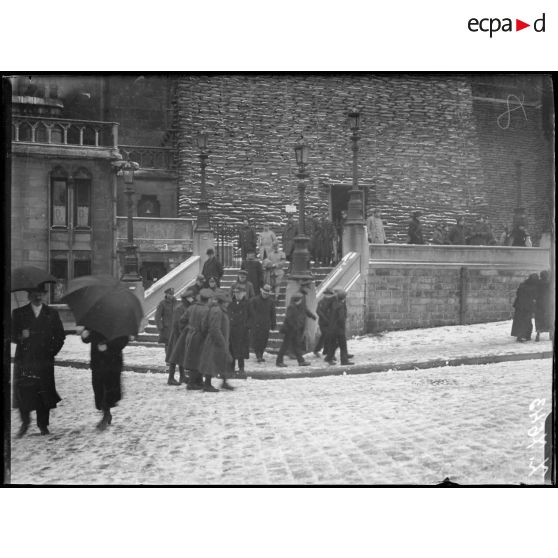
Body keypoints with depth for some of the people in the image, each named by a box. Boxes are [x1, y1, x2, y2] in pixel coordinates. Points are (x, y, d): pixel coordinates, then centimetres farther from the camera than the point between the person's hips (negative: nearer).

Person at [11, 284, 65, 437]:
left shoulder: (52, 314, 12)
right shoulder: (18, 313, 8)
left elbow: (60, 336, 13)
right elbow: (12, 335, 4)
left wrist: (53, 351, 1)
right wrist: (20, 337, -17)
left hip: (45, 361, 1)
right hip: (23, 360, 0)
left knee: (44, 392, -2)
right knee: (22, 391, -5)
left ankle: (43, 424, 10)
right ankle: (25, 421, 15)